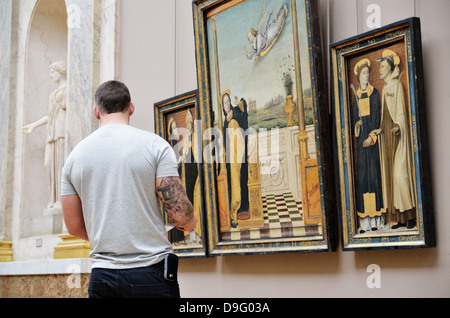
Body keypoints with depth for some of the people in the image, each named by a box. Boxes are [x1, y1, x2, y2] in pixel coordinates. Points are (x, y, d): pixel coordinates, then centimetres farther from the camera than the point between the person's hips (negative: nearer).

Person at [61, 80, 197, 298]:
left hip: (102, 277, 3)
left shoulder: (75, 156, 6)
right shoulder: (154, 145, -5)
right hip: (151, 272, -3)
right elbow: (179, 214, -10)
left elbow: (74, 227, 11)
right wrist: (189, 222, 13)